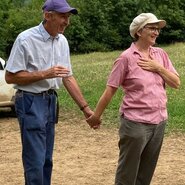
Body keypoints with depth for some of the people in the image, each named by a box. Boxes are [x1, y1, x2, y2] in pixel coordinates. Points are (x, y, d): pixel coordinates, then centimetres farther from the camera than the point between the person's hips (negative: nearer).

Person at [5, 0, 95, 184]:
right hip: (30, 102, -7)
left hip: (50, 100, 7)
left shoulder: (62, 41, 6)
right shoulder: (26, 39, -15)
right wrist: (45, 74, -21)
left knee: (46, 159, 12)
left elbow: (68, 77, 12)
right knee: (35, 160, -7)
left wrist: (85, 108, 10)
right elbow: (10, 77, -15)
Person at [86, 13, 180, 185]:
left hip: (159, 122, 6)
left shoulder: (160, 54, 7)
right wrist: (96, 116, -4)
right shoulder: (126, 58, -10)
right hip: (136, 122, -6)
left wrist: (158, 68, -8)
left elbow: (176, 83, 6)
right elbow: (110, 90, -8)